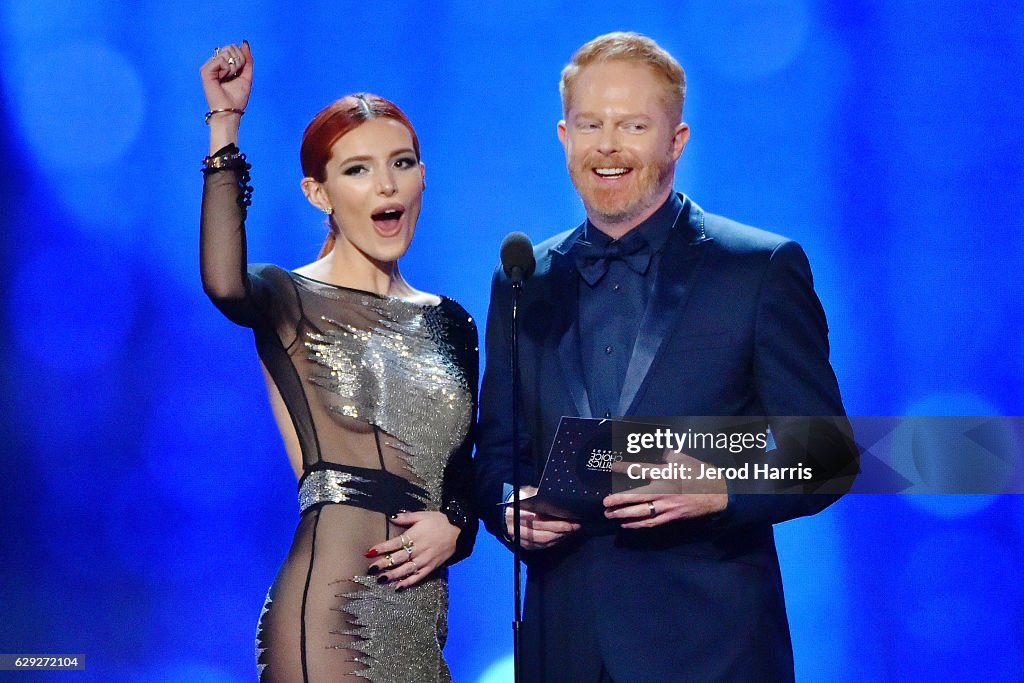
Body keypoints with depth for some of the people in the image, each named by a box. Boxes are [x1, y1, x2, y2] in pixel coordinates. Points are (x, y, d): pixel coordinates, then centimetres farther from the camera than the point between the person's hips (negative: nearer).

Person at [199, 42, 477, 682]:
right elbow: (224, 284, -27)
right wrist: (224, 125, -23)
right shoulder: (291, 298, -2)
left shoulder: (449, 323, 14)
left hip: (424, 617, 6)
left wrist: (454, 527, -3)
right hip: (328, 611, -6)